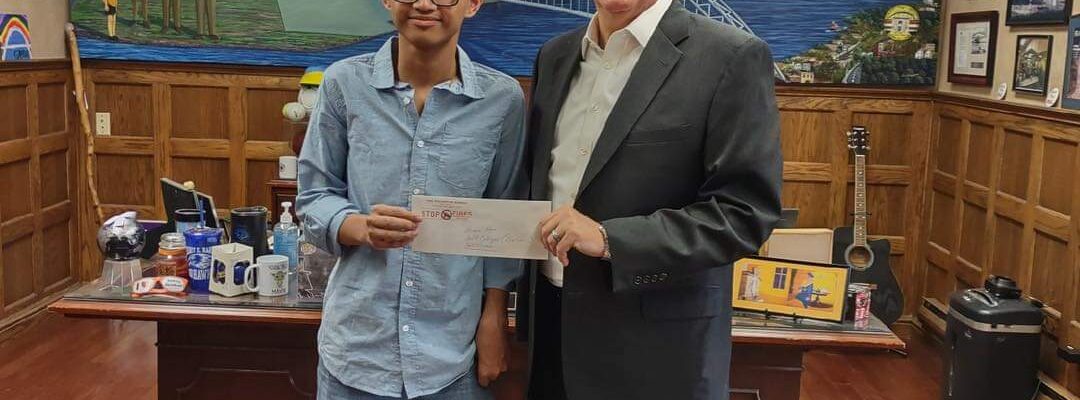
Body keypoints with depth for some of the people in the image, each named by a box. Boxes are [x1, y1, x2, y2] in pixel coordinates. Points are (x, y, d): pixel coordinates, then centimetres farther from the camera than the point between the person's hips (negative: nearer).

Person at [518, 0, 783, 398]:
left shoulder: (731, 57, -11)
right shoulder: (555, 55, 8)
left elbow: (745, 211, -15)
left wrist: (609, 239, -22)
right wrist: (527, 302, 7)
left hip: (658, 339, -5)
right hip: (550, 317, 5)